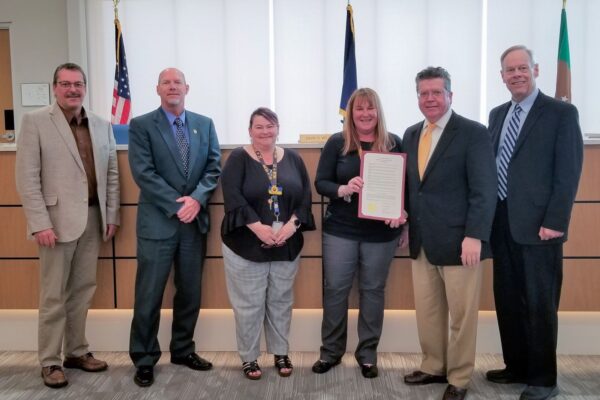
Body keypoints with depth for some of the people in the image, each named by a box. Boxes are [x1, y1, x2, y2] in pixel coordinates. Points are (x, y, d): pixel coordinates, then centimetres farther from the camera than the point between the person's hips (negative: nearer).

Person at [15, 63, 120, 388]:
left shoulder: (102, 125, 10)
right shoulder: (35, 121, -3)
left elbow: (111, 174, 12)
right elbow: (27, 178, -8)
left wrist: (111, 215, 7)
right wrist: (39, 223, -14)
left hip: (93, 218, 5)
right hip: (57, 219, -4)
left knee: (83, 290, 12)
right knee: (54, 295, 4)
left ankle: (77, 351, 26)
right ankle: (50, 361, 16)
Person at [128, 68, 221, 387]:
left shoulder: (205, 124, 10)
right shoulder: (141, 125, -2)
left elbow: (214, 167, 4)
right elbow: (143, 173, -11)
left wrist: (197, 199, -12)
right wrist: (177, 206, -16)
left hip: (195, 220, 4)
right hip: (158, 222, -3)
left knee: (190, 292, 12)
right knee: (149, 295, 2)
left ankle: (183, 349, 29)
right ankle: (144, 358, 17)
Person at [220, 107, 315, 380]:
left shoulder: (292, 158, 7)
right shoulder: (238, 158, -3)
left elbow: (305, 195, 2)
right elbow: (232, 196, -14)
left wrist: (292, 224, -13)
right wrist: (258, 227, -21)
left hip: (286, 245, 3)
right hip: (246, 244, -3)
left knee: (281, 301, 13)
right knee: (248, 303, 4)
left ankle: (281, 353, 28)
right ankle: (248, 357, 20)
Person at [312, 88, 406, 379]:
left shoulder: (394, 144, 1)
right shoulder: (337, 143, -1)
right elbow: (320, 182, -2)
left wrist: (401, 212, -15)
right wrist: (343, 189, -21)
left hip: (381, 232, 1)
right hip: (340, 230, 0)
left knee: (373, 290, 10)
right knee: (335, 289, 5)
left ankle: (368, 353, 25)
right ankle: (331, 351, 22)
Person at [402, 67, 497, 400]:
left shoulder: (473, 133, -7)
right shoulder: (412, 134, 12)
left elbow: (485, 191, -13)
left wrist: (474, 236, -20)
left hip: (458, 241, -6)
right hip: (421, 241, 6)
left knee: (461, 315, 7)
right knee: (427, 312, 15)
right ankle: (434, 367, 33)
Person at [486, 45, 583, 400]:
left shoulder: (562, 113, -4)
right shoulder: (498, 115, 15)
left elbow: (568, 172, -10)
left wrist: (554, 222, -16)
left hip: (538, 225, -6)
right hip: (501, 223, 6)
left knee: (540, 304, 2)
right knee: (507, 301, 14)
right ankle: (517, 367, 30)